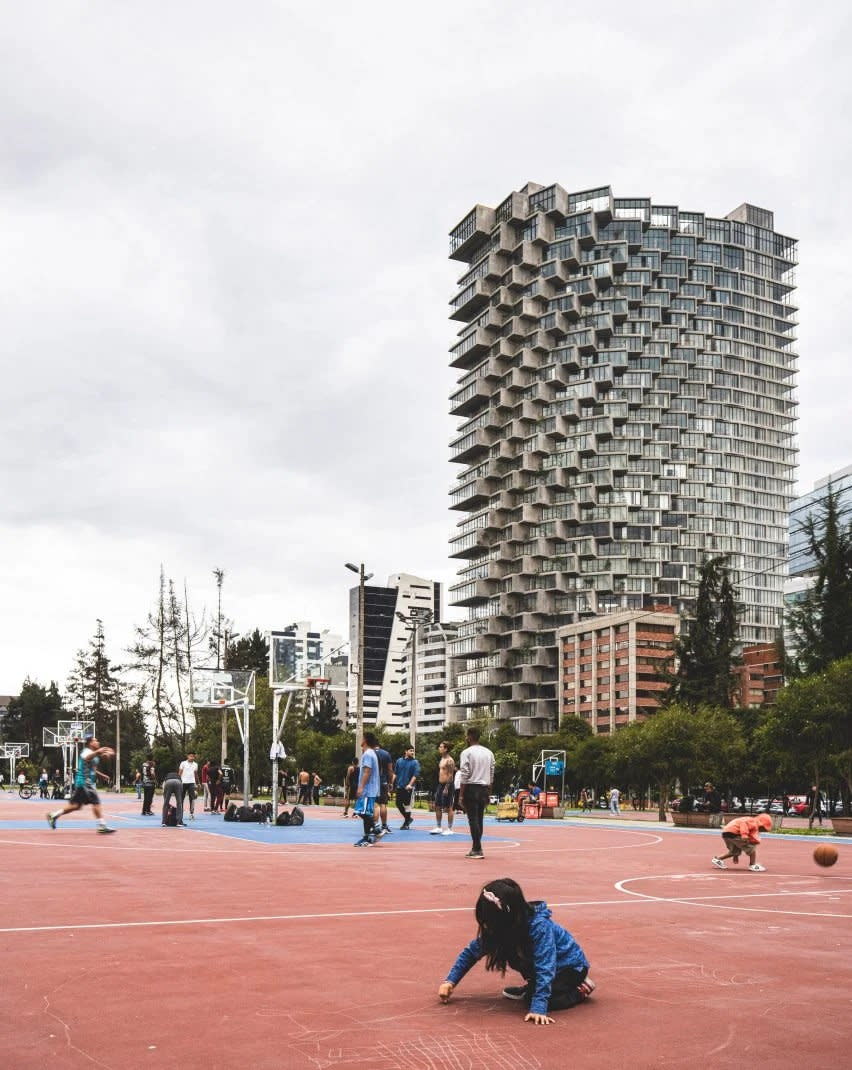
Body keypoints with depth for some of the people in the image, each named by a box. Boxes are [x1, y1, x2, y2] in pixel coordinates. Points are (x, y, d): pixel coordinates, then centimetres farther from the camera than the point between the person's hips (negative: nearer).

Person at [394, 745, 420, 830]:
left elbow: (415, 775, -10)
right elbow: (395, 773, 11)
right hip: (399, 787, 4)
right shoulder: (399, 761, 8)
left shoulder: (415, 762, -3)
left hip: (408, 788, -4)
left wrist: (410, 784, -21)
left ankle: (406, 824, 13)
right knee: (398, 804, 6)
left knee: (407, 805, 0)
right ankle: (408, 818, 25)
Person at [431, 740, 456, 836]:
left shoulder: (449, 760, -14)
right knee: (437, 807, 11)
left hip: (447, 786, -9)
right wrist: (440, 786, 19)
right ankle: (438, 828, 18)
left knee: (449, 808, -3)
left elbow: (450, 775, -18)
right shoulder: (441, 759, 14)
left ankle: (449, 829, 3)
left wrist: (447, 788, -22)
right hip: (440, 785, 9)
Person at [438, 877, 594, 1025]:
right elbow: (471, 952, -4)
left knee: (535, 1000, -26)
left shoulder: (539, 926, -36)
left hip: (571, 965, -7)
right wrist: (450, 981, -12)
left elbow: (545, 968, -38)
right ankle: (534, 986, 8)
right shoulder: (497, 927, -16)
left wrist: (538, 1008, -45)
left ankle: (579, 990, -2)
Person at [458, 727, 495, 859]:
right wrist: (488, 793, 18)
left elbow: (465, 775, -11)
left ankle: (477, 850, -7)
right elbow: (491, 775, 12)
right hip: (484, 789, 6)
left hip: (471, 788, -6)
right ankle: (476, 848, 15)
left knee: (473, 819, -4)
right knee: (479, 819, 12)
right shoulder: (488, 753, 10)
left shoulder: (467, 752, -7)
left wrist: (461, 794, -7)